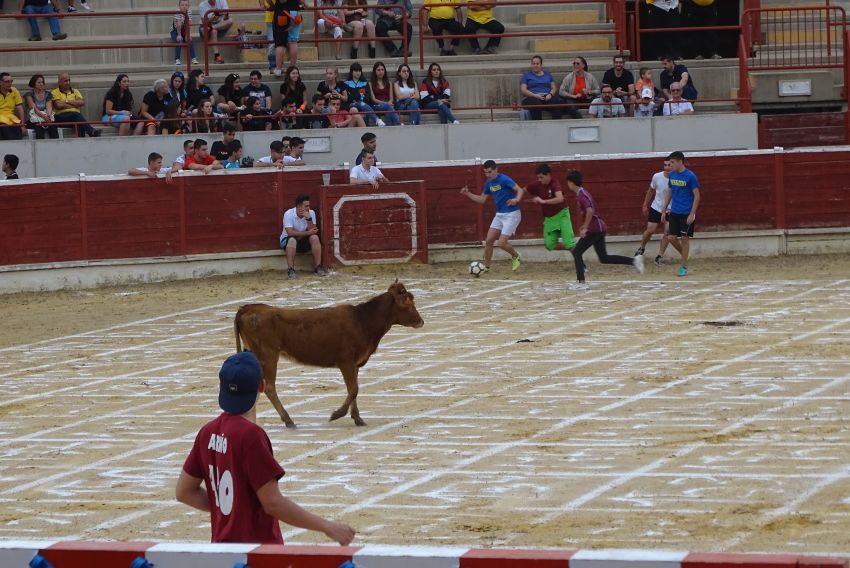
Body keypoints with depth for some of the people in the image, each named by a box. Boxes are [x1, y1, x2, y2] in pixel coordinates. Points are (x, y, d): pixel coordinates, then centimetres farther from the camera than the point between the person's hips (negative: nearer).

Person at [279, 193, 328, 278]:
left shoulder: (311, 213, -8)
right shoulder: (289, 214, -20)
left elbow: (313, 231, -14)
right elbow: (290, 233, -29)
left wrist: (309, 219, -29)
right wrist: (308, 233, -28)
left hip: (304, 241, 4)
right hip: (287, 240, -4)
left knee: (315, 237, -25)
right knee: (292, 240, -37)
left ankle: (318, 267, -20)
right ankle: (290, 270, -35)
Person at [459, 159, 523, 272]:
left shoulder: (503, 179, -16)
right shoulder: (488, 183, 7)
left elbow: (519, 190, -23)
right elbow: (482, 200, 16)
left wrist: (517, 199, -43)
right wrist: (468, 194, 5)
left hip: (511, 215, -7)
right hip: (499, 215, 8)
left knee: (501, 243, -12)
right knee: (489, 241, 1)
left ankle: (516, 256, 17)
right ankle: (486, 267, 14)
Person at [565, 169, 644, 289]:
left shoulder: (581, 195, -14)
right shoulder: (583, 193, 16)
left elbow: (590, 210, -30)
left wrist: (585, 228, -24)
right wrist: (585, 226, 29)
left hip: (593, 230, -10)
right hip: (599, 228, 10)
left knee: (577, 252, -2)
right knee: (604, 258, 11)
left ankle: (581, 282, -4)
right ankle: (634, 260, 6)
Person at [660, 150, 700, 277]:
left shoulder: (690, 176, -13)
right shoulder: (672, 175, 5)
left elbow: (697, 196, -12)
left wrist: (692, 214, -17)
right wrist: (664, 210, 13)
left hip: (687, 213, -6)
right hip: (674, 212, 6)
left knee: (684, 238, -2)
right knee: (671, 237, 0)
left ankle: (684, 266, 7)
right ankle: (684, 256, 24)